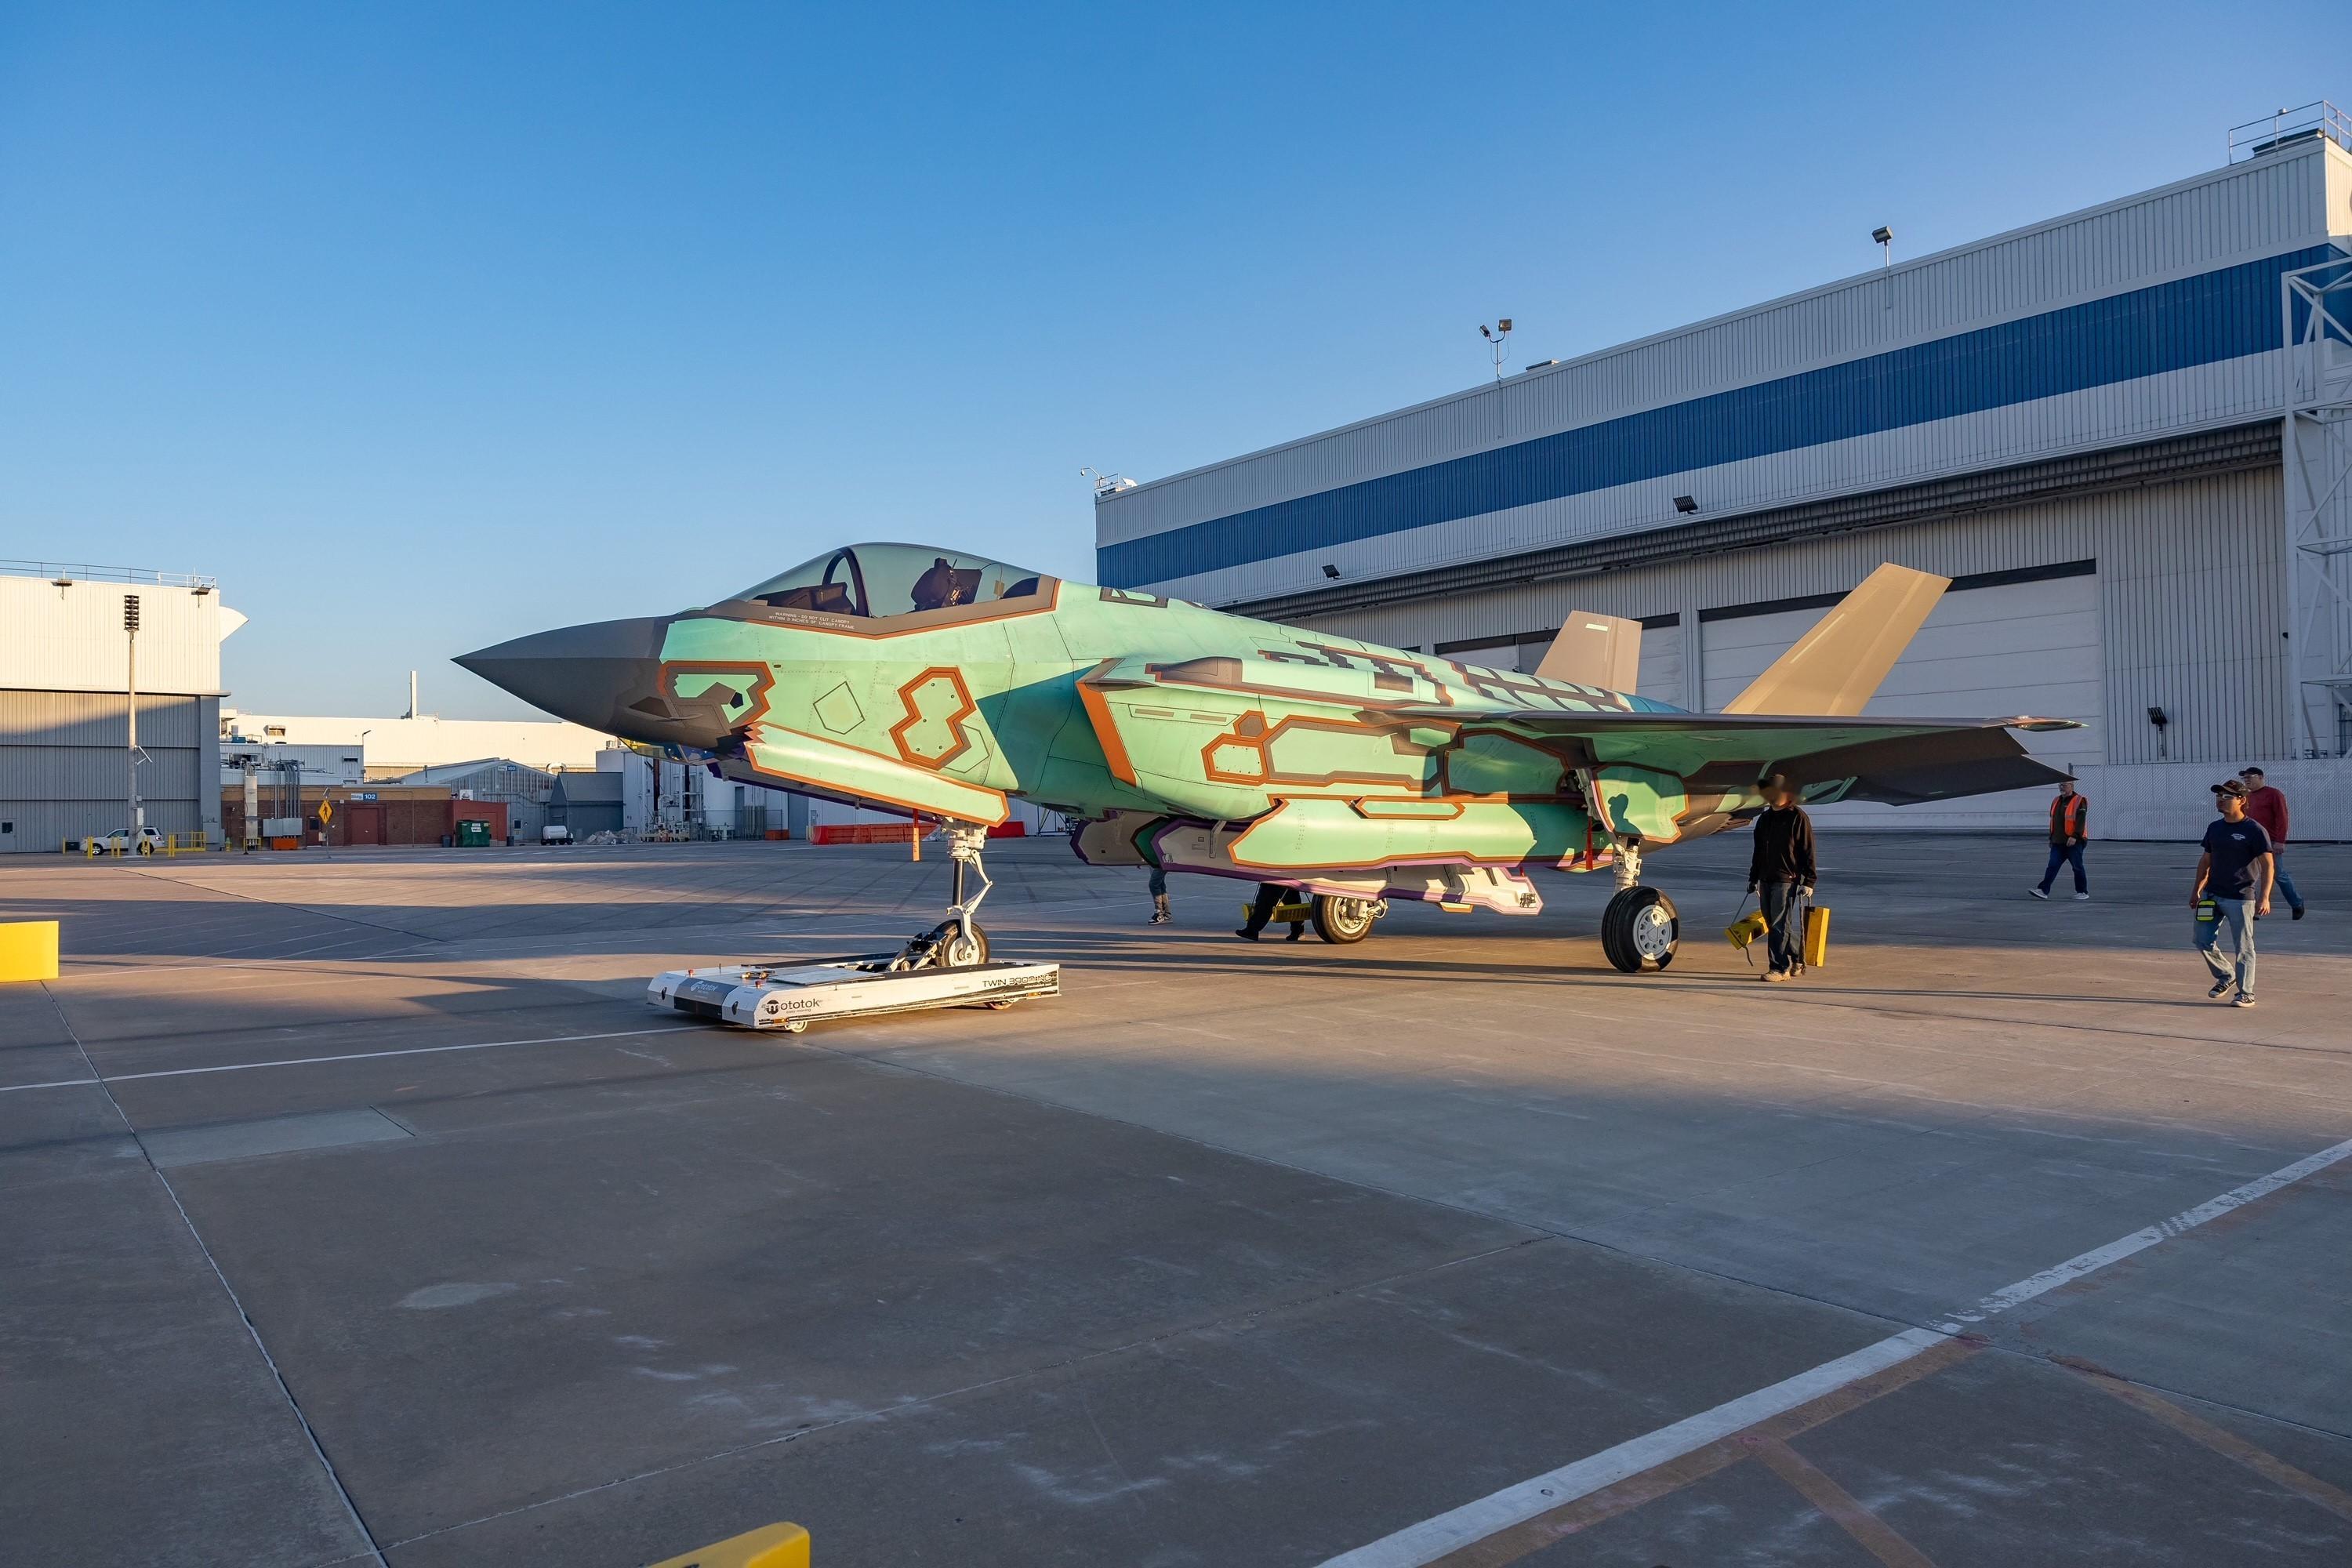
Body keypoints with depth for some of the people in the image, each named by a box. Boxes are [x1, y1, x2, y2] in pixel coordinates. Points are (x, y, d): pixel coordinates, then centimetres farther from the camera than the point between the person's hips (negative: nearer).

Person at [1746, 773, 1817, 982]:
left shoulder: (1798, 817, -4)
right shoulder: (1765, 818, 17)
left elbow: (1808, 852, -7)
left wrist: (1808, 882, -11)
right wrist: (1753, 878, 21)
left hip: (1787, 880, -7)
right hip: (1766, 880, 7)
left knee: (1781, 925, -10)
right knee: (1774, 924, 9)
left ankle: (1780, 968, -9)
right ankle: (1796, 963, 21)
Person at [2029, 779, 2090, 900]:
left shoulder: (2079, 801, -9)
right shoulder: (2056, 802, 15)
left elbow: (2081, 821, -18)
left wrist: (2075, 837, -27)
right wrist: (2051, 839, 20)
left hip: (2074, 842, -6)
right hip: (2058, 843, 6)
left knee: (2077, 867, 3)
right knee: (2052, 866, -1)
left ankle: (2083, 892, 16)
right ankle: (2043, 890, -6)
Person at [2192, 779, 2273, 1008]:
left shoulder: (2254, 830, -10)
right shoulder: (2214, 828, 10)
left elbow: (2267, 865, -12)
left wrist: (2264, 897, -21)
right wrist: (2197, 890, 18)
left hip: (2241, 898, -6)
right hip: (2212, 895, 6)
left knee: (2243, 947, -1)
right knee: (2204, 941, 6)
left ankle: (2246, 994, 9)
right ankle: (2225, 976, 28)